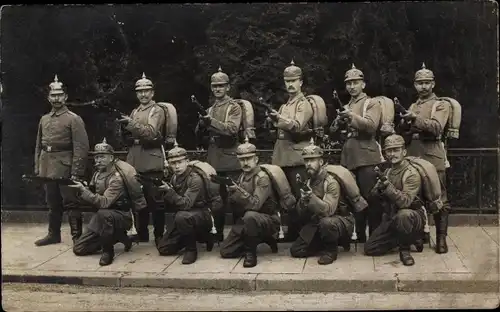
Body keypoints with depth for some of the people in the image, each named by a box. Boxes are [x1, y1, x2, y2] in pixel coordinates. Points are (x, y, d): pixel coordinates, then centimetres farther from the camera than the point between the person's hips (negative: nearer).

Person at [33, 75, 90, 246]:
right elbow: (38, 146, 17)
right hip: (48, 168, 6)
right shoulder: (44, 119, 13)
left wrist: (76, 173, -17)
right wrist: (37, 168, 11)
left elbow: (81, 147, -11)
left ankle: (77, 237, 5)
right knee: (52, 203, 15)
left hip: (65, 167, -6)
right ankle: (53, 234, 25)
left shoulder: (74, 119, -6)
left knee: (70, 203, -2)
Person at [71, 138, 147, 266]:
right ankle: (118, 237, 15)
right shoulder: (98, 173, 3)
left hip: (121, 216, -8)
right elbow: (92, 194, 8)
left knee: (103, 214, -42)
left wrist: (83, 190, -34)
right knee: (79, 249, 4)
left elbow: (105, 202, -31)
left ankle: (108, 250, -19)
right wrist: (80, 188, -12)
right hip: (102, 217, 8)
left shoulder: (117, 177, -22)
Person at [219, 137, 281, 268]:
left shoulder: (262, 178, -17)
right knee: (225, 252, 2)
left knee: (250, 216, -40)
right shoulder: (242, 177, 5)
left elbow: (255, 204, -30)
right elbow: (234, 204, 3)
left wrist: (239, 190, -36)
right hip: (245, 221, 8)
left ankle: (250, 252, -18)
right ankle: (262, 239, 16)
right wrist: (230, 191, -15)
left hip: (268, 220, -7)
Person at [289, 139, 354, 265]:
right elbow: (302, 215, -1)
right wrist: (303, 201, -22)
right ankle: (324, 243, 17)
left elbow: (328, 210, -32)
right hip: (316, 223, 7)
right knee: (296, 250, -4)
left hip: (341, 221, -6)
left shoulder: (331, 182, -19)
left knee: (326, 222, -41)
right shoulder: (308, 181, 3)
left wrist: (311, 197, -43)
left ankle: (331, 250, -11)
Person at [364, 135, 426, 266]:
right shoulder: (388, 172, 8)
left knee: (403, 215, -43)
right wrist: (379, 187, -17)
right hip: (392, 217, 7)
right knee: (369, 248, -2)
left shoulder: (412, 174, -16)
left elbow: (405, 202, -30)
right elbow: (374, 196, 5)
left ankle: (405, 248, -15)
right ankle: (405, 238, 18)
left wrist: (387, 185, -36)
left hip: (413, 217, -7)